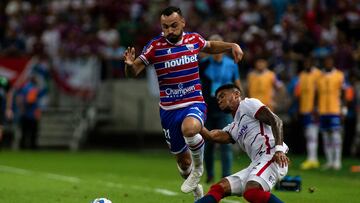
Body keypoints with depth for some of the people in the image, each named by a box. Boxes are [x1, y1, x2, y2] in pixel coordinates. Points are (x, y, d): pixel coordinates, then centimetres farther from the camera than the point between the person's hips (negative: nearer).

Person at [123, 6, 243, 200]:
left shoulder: (194, 39, 0)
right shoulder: (155, 46, -8)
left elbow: (210, 46, 23)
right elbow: (134, 72, -7)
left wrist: (232, 45, 8)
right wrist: (130, 64, -30)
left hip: (194, 103, -1)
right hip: (169, 109, 1)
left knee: (189, 129, -36)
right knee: (182, 159, 11)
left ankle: (198, 169, -9)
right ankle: (195, 188, 41)